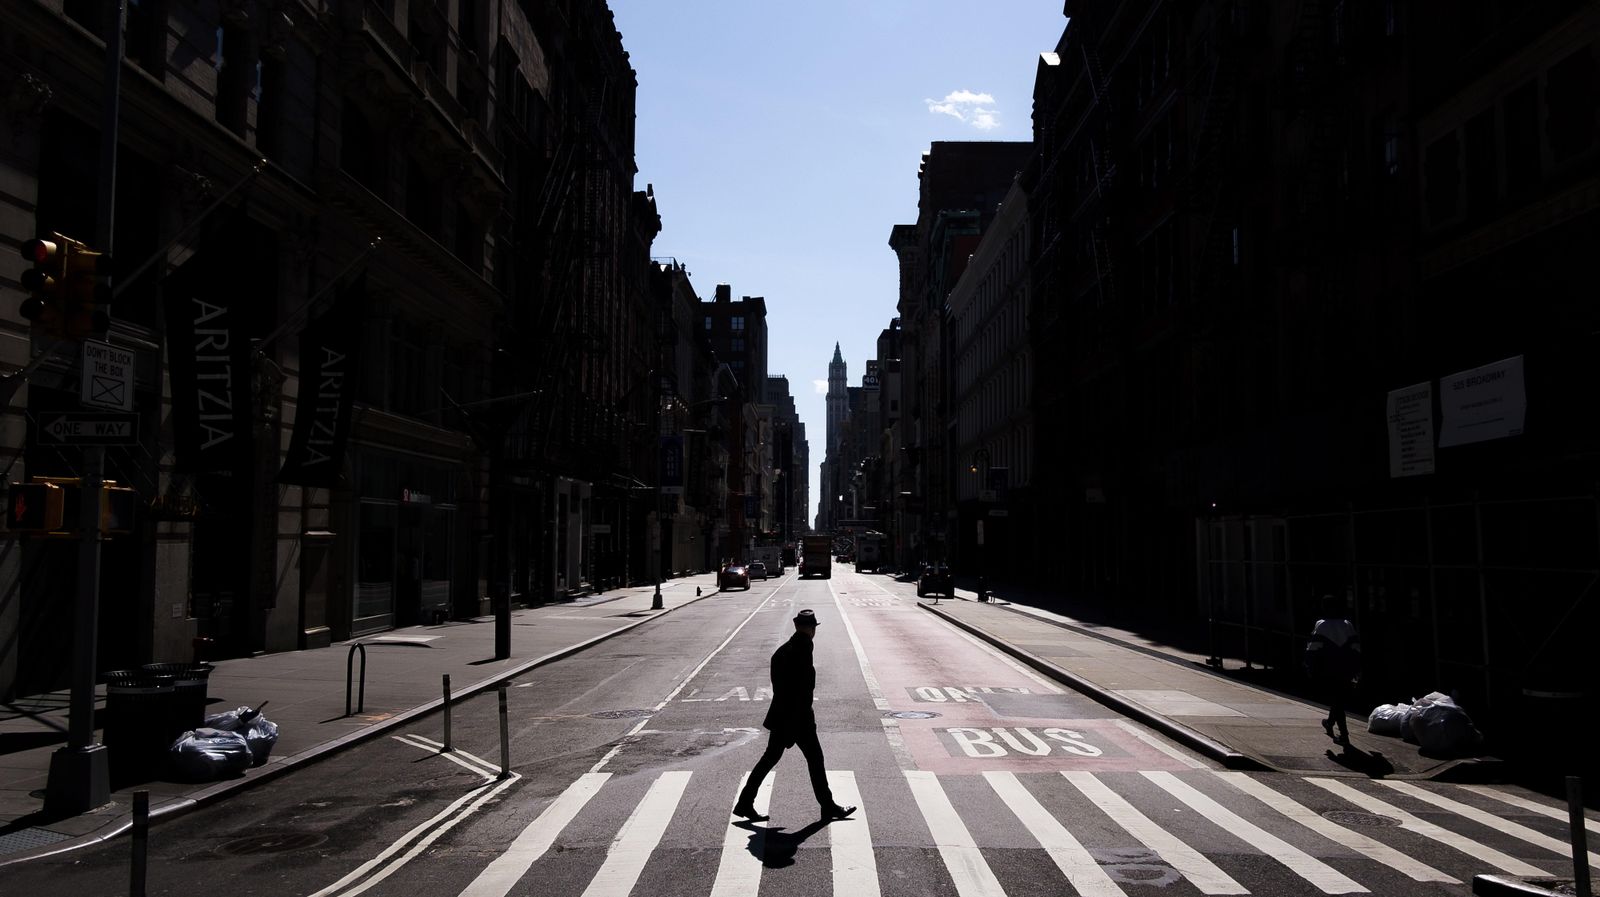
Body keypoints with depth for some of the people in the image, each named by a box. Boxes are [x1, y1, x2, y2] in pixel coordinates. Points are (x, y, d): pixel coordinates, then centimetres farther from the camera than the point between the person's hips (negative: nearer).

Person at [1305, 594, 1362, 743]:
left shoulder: (1321, 626, -9)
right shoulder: (1348, 625, 7)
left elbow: (1314, 650, -13)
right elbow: (1356, 648, 8)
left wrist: (1310, 669, -6)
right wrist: (1356, 671, 13)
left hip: (1328, 672, -5)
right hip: (1345, 672, 5)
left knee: (1335, 701, -1)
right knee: (1340, 699, 19)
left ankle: (1344, 734, -6)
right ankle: (1330, 724, 38)